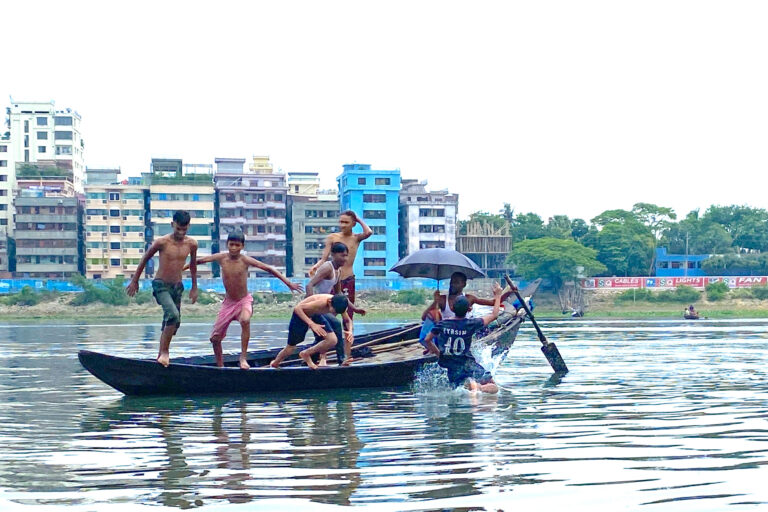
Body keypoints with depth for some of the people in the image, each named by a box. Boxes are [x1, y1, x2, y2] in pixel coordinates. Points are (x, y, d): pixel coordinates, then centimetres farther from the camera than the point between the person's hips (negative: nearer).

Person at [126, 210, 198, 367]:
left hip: (177, 286, 5)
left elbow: (193, 264, 15)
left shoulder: (192, 244, -3)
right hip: (161, 285, -5)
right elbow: (145, 259, 0)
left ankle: (161, 354, 25)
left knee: (173, 322, 9)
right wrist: (134, 281, 7)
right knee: (173, 315, -26)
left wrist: (194, 287, 20)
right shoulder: (162, 242, -14)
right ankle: (164, 351, -16)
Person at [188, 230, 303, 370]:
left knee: (245, 320, -38)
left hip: (244, 300, -4)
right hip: (228, 302, 4)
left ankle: (243, 357, -26)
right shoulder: (221, 258, -7)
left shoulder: (245, 260, -13)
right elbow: (200, 260, 6)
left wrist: (288, 283, -11)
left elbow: (268, 269, -10)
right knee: (215, 337, 4)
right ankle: (220, 366, 25)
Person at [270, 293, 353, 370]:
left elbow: (348, 320, -4)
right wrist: (312, 324, -50)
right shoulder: (321, 302, -41)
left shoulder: (338, 305, -22)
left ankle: (306, 354, 9)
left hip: (316, 315, 5)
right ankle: (275, 363, 37)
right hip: (301, 315, -5)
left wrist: (350, 331, -26)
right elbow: (297, 308, -42)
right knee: (291, 348, 5)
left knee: (333, 340, -11)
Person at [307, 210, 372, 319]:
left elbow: (368, 232, -16)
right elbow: (324, 258, 0)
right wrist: (316, 266, -21)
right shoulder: (332, 238, 5)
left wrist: (359, 220, -2)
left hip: (349, 280, 0)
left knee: (348, 314, 2)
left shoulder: (356, 238, 5)